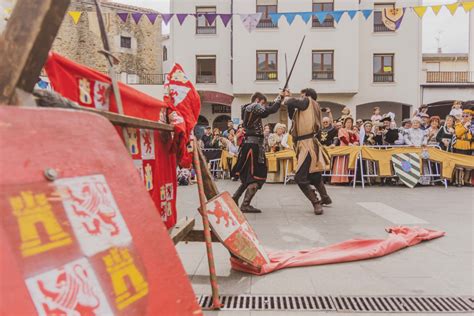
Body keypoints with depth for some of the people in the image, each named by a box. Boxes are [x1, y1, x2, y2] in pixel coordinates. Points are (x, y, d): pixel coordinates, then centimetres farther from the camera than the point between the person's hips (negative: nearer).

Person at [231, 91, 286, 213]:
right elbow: (271, 110, -17)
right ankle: (245, 205, -7)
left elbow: (267, 109, 20)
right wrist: (280, 97, -3)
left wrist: (279, 97, 12)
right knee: (257, 176, -7)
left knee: (249, 175, 18)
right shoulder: (254, 107, -8)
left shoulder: (248, 109, 20)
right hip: (253, 145, -10)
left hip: (250, 145, 10)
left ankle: (235, 198, 22)